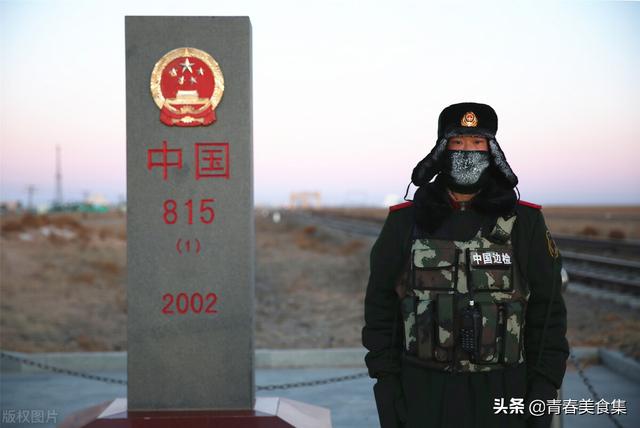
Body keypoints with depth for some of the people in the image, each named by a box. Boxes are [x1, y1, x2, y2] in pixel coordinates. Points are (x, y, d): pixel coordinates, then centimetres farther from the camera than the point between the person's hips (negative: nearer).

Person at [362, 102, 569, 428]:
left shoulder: (525, 223, -3)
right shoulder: (405, 222, -2)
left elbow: (547, 311, 0)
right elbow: (381, 305, 2)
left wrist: (544, 394, -6)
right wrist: (386, 386, -5)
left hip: (500, 398, 0)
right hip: (425, 395, 0)